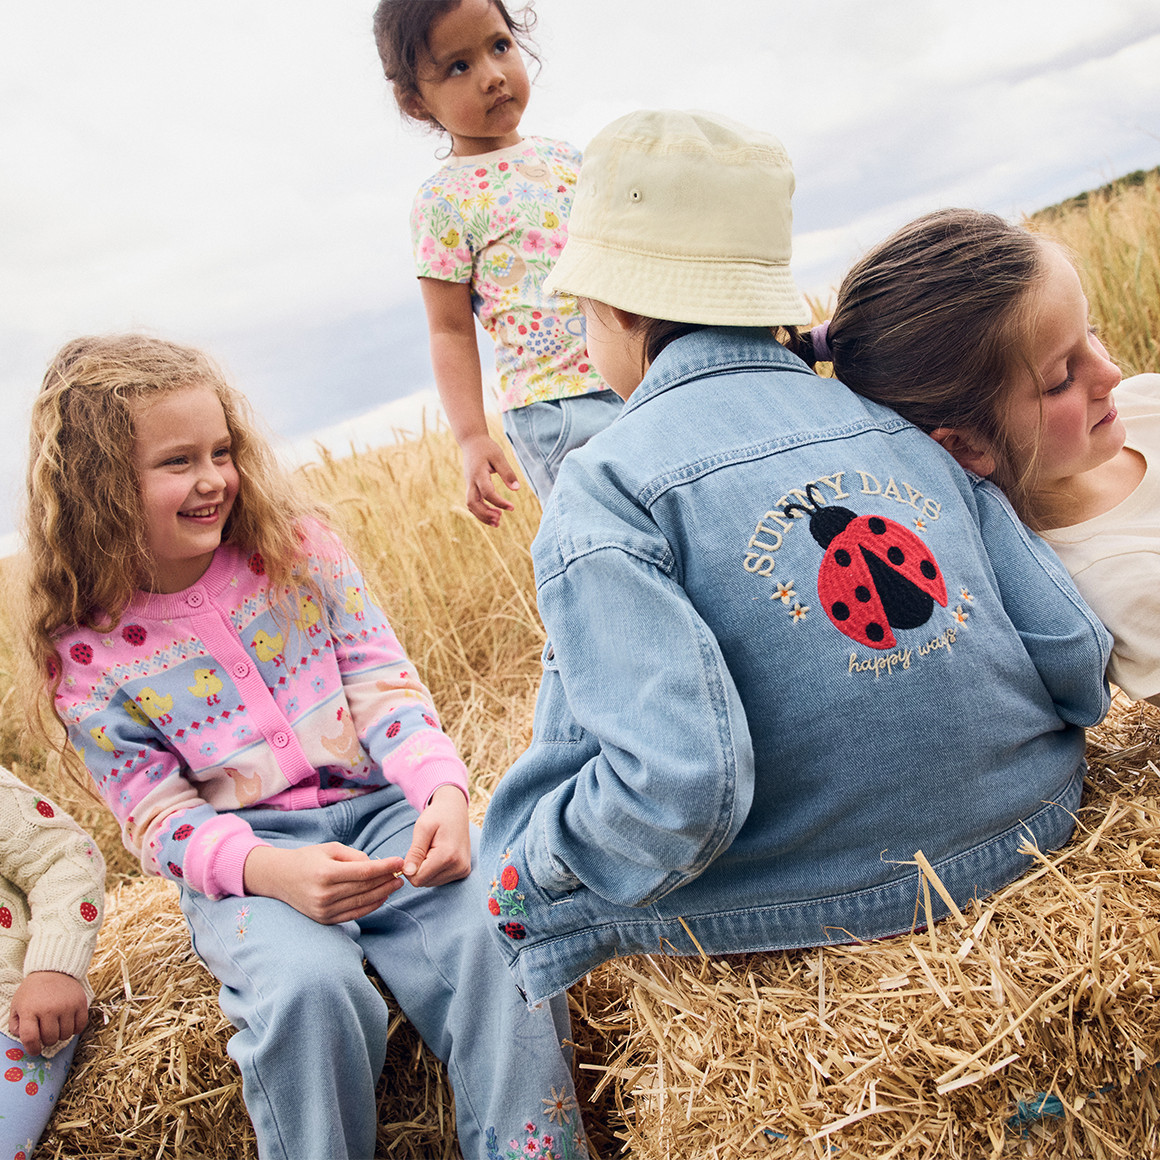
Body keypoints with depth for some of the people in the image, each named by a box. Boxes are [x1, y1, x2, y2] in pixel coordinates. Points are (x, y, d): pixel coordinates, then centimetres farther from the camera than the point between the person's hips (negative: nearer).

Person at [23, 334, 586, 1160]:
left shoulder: (296, 545, 2)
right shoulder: (90, 653, -3)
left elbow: (385, 683, -2)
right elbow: (162, 819, -4)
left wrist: (444, 792, -21)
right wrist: (271, 872, -25)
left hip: (379, 805, 2)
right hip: (242, 856, -1)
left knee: (492, 926, -28)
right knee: (308, 985, -33)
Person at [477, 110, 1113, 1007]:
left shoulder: (607, 486, -18)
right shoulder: (910, 425, -1)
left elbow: (673, 793, -29)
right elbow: (1078, 661, -2)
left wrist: (530, 868, -8)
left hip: (815, 914, -6)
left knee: (525, 879, 18)